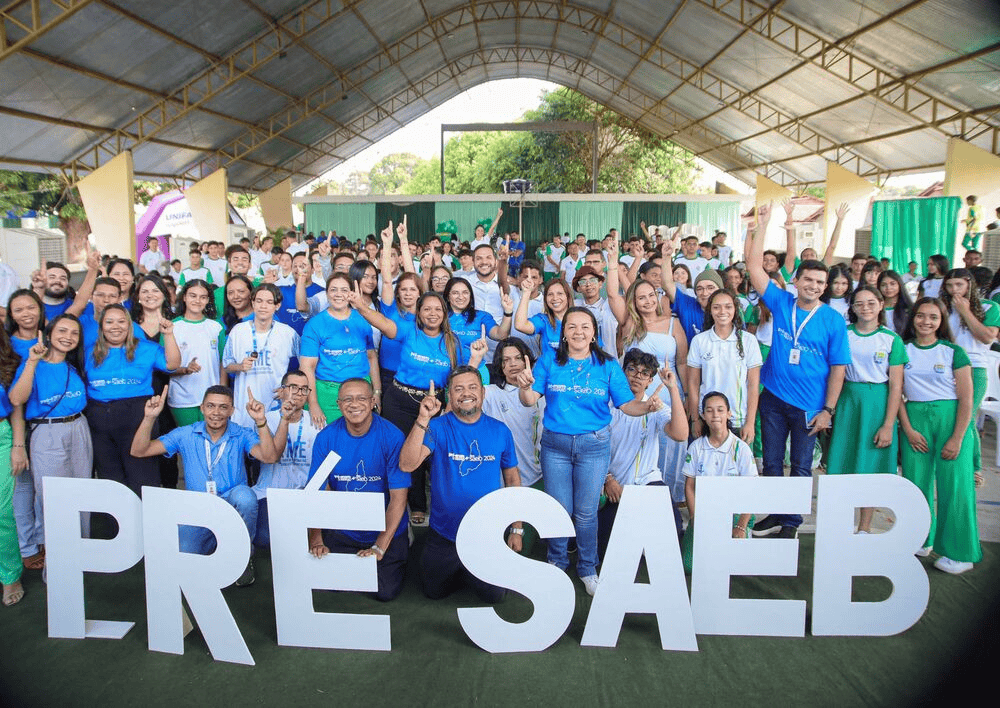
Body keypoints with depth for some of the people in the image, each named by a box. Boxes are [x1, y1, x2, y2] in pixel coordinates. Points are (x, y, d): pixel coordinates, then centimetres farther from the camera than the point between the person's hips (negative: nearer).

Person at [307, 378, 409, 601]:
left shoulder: (391, 436, -18)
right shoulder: (326, 437, -8)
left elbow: (398, 496, -18)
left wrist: (379, 547, -22)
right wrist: (316, 539, -18)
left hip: (387, 531, -3)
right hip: (341, 530, 3)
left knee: (385, 592, -8)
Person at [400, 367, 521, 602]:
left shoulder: (499, 431, -4)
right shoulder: (438, 428, -11)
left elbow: (512, 478, 5)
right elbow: (407, 465, -26)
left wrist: (517, 529, 4)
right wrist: (423, 419, -37)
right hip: (443, 535, 0)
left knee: (494, 595, 7)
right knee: (434, 592, 12)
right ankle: (456, 572, 41)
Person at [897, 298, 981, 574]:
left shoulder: (953, 352, 0)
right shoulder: (903, 350, 6)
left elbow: (966, 400, -3)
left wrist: (957, 439, -10)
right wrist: (908, 429, -5)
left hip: (950, 418, -2)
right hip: (914, 418, 2)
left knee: (954, 485, -3)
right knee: (916, 481, 4)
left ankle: (959, 553, 7)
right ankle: (921, 540, 21)